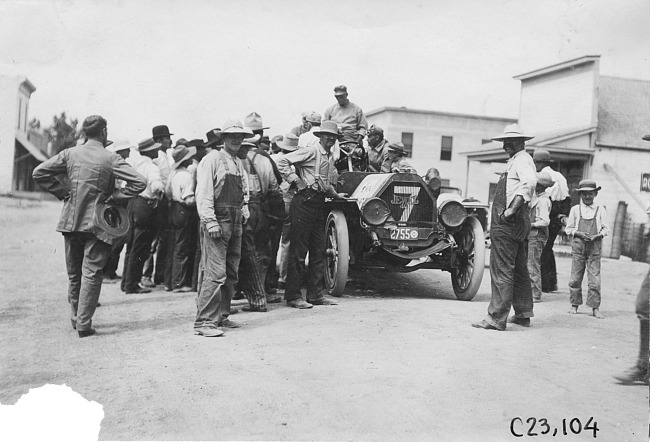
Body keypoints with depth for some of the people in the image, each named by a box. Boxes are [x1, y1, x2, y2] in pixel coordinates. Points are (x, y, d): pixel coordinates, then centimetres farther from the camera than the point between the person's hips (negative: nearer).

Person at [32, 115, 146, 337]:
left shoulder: (70, 154, 1)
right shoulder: (111, 158, -9)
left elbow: (39, 173, 2)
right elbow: (139, 182, -16)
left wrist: (63, 192, 5)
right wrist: (114, 196, -6)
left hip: (71, 222, 4)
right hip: (97, 223, -4)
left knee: (74, 274, 16)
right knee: (91, 273, 0)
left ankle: (75, 318, 27)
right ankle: (84, 324, -2)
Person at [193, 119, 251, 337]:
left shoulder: (239, 163, 19)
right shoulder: (212, 159, -5)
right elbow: (203, 194, -12)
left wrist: (244, 210, 10)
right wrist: (210, 221, -19)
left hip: (235, 222, 8)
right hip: (217, 221, -8)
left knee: (231, 274, 11)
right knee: (216, 273, -13)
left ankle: (221, 316, 21)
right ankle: (204, 322, -9)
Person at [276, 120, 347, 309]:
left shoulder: (330, 158, 19)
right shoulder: (311, 152, -6)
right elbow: (282, 162, -13)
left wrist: (336, 195, 17)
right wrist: (295, 180, -14)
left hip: (319, 204, 9)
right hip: (304, 201, -9)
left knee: (319, 250, 9)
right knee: (298, 250, -5)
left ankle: (316, 294, 17)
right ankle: (293, 296, 0)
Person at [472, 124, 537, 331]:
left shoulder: (522, 160, -10)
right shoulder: (517, 161, 21)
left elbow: (530, 182, -31)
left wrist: (512, 210, -33)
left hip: (507, 222, -11)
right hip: (520, 222, 11)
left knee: (501, 271, -9)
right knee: (520, 269, 17)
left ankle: (496, 319, -7)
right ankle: (523, 314, 27)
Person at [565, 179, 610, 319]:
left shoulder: (600, 210, 6)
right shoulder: (575, 209, 7)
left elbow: (606, 229, 7)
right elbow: (569, 228, 8)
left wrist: (597, 236, -11)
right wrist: (579, 233, -10)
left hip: (594, 246, -1)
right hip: (578, 245, 1)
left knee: (595, 278, -4)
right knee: (575, 277, 2)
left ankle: (595, 308, 1)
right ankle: (575, 305, 14)